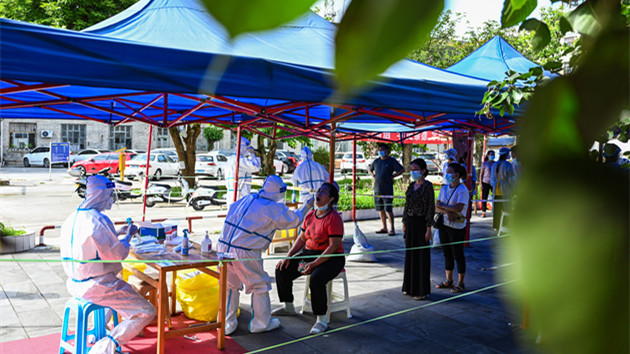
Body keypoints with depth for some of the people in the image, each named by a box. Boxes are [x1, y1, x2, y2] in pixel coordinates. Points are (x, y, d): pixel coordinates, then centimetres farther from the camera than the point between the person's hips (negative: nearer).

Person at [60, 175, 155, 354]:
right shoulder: (97, 220, -23)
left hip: (75, 283, 10)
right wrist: (128, 236, -3)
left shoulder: (72, 218, 7)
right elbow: (117, 254, -20)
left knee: (122, 288, 38)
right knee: (146, 312, -6)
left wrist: (117, 232, 19)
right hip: (96, 286, -9)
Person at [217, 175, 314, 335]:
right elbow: (294, 220, 8)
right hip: (245, 253, -6)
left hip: (223, 246, 6)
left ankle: (227, 324, 28)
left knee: (230, 285, 20)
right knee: (260, 285, 13)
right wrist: (306, 206, 24)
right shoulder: (274, 208, -5)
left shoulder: (247, 199, 11)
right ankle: (261, 323, 25)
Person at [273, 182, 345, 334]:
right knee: (282, 270, -4)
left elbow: (334, 246, -21)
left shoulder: (334, 218, -16)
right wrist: (288, 257, 0)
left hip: (331, 258, -7)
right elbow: (302, 238, 12)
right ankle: (288, 307, 16)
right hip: (309, 253, 8)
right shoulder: (310, 215, 6)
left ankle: (322, 319, -15)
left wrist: (314, 264, -26)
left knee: (316, 280, -34)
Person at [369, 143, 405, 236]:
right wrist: (373, 175, 11)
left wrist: (392, 176, -10)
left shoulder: (391, 161, -3)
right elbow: (370, 169, 29)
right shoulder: (376, 161, 12)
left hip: (387, 190, -6)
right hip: (377, 189, 6)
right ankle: (384, 228, 20)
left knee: (388, 210, -7)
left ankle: (392, 229, 0)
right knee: (381, 209, 11)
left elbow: (402, 170, -8)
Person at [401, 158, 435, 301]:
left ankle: (422, 290, 10)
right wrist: (404, 223, 13)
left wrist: (428, 229, -14)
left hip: (421, 223, -7)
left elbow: (431, 208, -12)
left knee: (422, 255, 0)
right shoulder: (411, 186, 10)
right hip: (410, 222, 7)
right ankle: (410, 286, 26)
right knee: (410, 254, 13)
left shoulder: (427, 186, -11)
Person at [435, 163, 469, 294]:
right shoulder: (444, 188, 8)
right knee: (447, 253, 14)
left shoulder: (463, 190, -11)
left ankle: (460, 284, 14)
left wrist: (443, 205, -10)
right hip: (444, 224, 6)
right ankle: (449, 281, 27)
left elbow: (459, 208, -21)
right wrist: (448, 212, -16)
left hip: (457, 227, -6)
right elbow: (437, 207, 3)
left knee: (458, 255, 2)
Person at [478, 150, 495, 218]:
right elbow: (481, 174, 3)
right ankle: (483, 212, 9)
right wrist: (481, 184, -3)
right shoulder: (484, 164, 3)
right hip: (486, 182, -2)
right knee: (484, 198, 1)